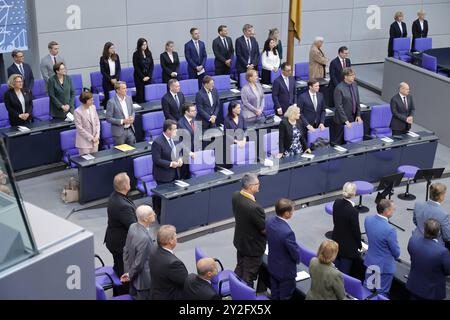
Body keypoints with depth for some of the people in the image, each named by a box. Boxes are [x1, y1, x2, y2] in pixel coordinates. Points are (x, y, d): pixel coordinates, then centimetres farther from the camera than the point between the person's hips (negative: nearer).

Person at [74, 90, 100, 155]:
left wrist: (97, 135, -5)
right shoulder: (77, 112, -15)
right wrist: (91, 138, -13)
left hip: (95, 140, 5)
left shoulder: (93, 107, 1)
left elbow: (97, 122, 7)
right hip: (84, 141, -5)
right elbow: (80, 128, -14)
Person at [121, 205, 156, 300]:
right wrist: (130, 275, -7)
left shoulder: (132, 227, -8)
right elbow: (139, 263, -25)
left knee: (134, 297, 24)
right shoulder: (144, 238, -34)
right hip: (143, 279, -8)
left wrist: (127, 271, 10)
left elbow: (126, 250, 3)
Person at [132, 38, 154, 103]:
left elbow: (152, 65, 6)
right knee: (140, 94, -3)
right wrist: (143, 77, -11)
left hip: (148, 77, 4)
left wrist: (149, 76, -5)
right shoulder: (136, 54, -5)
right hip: (139, 78, -4)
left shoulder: (149, 53, 7)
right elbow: (136, 67, -8)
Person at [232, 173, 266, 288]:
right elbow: (264, 230, -22)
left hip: (240, 241, 8)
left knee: (239, 268, 27)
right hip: (253, 246, -8)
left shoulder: (236, 196, -13)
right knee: (248, 276, 10)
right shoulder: (254, 208, -36)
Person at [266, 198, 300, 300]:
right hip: (286, 270, -7)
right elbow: (295, 253, -22)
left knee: (274, 295, 24)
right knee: (285, 296, 14)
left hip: (272, 266, 7)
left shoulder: (269, 221, -13)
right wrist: (298, 259, 0)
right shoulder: (287, 232, -37)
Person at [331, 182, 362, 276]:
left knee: (337, 268, 22)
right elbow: (356, 230, -17)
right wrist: (359, 245, -1)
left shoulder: (336, 203, -10)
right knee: (344, 271, 8)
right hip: (348, 246, -7)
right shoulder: (353, 211, -29)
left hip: (337, 241, 7)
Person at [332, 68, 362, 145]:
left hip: (353, 118, 6)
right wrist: (346, 120, -16)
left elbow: (357, 101, 12)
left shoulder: (354, 84, 4)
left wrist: (358, 115, 6)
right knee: (338, 142, 4)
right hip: (342, 120, -6)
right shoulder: (339, 88, -17)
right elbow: (338, 106, -16)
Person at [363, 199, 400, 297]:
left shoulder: (368, 220, -13)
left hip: (370, 261, 6)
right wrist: (395, 257, 6)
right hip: (384, 265, -6)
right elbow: (396, 252, -17)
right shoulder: (389, 230, -32)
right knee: (382, 294, 12)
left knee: (366, 289, 23)